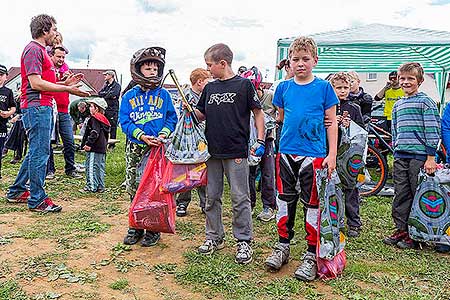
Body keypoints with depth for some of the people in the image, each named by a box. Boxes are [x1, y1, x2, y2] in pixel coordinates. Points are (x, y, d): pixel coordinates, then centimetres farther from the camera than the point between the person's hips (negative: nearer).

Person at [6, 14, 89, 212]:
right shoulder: (34, 49, -10)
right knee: (40, 153, -7)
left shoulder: (41, 50, 22)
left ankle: (16, 192, 26)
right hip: (36, 107, -11)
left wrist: (65, 83, 12)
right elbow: (36, 83, -19)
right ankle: (37, 200, 1)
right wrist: (67, 89, -18)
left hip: (43, 107, 11)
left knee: (36, 152, 16)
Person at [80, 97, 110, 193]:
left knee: (91, 167, -5)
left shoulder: (94, 119, -11)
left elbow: (94, 133, -21)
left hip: (94, 149, -10)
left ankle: (91, 187, -4)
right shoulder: (104, 119, 18)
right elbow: (106, 134, 22)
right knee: (100, 167, 13)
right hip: (102, 148, 10)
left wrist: (88, 144, -22)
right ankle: (100, 186, 18)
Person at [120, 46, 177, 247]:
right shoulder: (129, 96, 4)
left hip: (158, 148, -1)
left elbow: (171, 118, 4)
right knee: (134, 188, 6)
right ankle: (136, 226, 23)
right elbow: (125, 122, 0)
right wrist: (142, 136, -14)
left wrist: (164, 134, -14)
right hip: (135, 148, 1)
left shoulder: (163, 94, 4)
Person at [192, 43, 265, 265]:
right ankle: (214, 237, 26)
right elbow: (202, 115, 18)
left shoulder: (244, 85, -3)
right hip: (212, 151, 6)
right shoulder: (209, 88, 12)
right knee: (212, 197, 12)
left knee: (240, 198, 0)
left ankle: (244, 241, 12)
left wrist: (260, 141, -8)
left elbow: (258, 113, -1)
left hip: (236, 152, -5)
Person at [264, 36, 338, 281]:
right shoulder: (284, 87, 7)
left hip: (314, 155, -3)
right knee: (285, 200, 12)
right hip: (286, 152, 3)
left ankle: (312, 254, 17)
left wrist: (332, 155, -7)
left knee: (312, 204, 3)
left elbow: (332, 123, -1)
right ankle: (283, 246, 28)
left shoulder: (324, 87, -2)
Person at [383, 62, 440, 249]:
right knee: (400, 195, 8)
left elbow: (432, 131, -8)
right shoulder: (397, 105, 16)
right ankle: (401, 230, 17)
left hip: (419, 155, -6)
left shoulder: (426, 102, -3)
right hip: (400, 157, 6)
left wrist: (430, 157, -12)